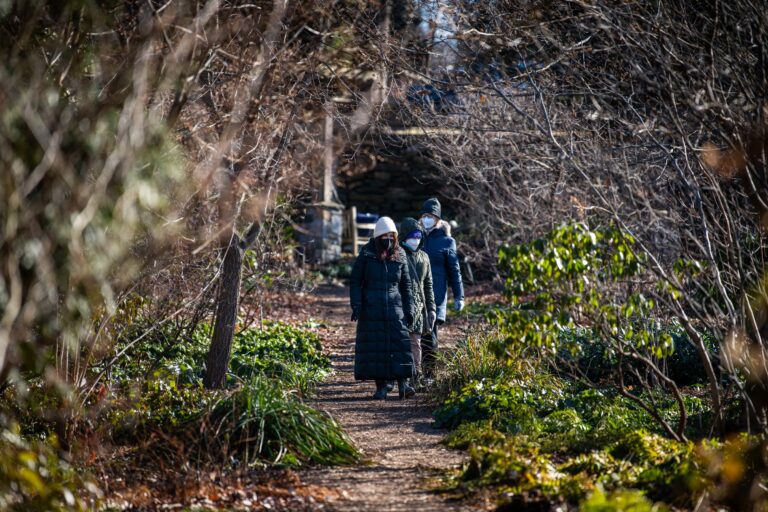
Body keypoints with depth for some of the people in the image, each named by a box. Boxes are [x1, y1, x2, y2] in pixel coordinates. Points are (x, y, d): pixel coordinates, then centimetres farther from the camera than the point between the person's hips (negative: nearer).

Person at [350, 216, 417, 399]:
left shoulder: (399, 257, 8)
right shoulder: (366, 255, 1)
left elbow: (406, 286, 14)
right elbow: (355, 282, 3)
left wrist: (409, 309, 8)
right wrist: (356, 305, -7)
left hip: (394, 308, 1)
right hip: (371, 309, -1)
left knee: (399, 343, -8)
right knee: (374, 346, -1)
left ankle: (403, 384, -8)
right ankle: (380, 387, 3)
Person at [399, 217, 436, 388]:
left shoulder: (423, 257, 17)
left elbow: (428, 286, 21)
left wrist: (432, 308, 16)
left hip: (418, 307, 6)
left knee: (415, 343, 8)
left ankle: (415, 378, 13)